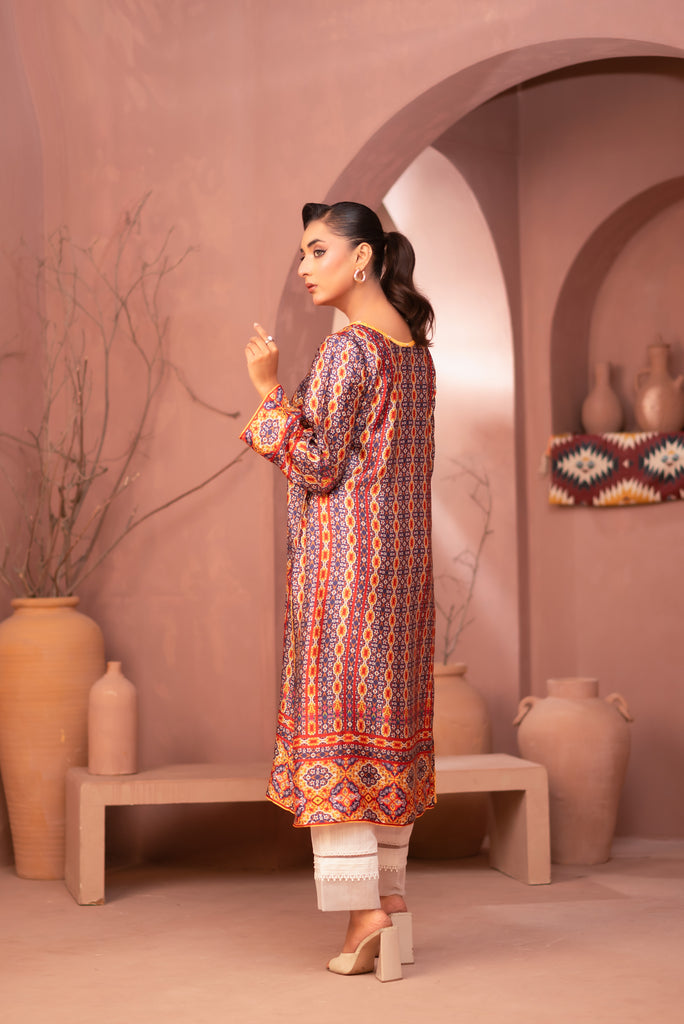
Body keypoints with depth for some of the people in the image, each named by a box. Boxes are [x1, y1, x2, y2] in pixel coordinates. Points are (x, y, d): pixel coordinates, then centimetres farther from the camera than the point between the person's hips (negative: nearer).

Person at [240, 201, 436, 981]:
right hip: (402, 550, 9)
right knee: (391, 714, 10)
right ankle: (390, 897, 14)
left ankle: (363, 907, -6)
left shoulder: (347, 348, -13)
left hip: (342, 551, -8)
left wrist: (269, 390, -12)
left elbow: (318, 467, -15)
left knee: (333, 717, -4)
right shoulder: (415, 347, 13)